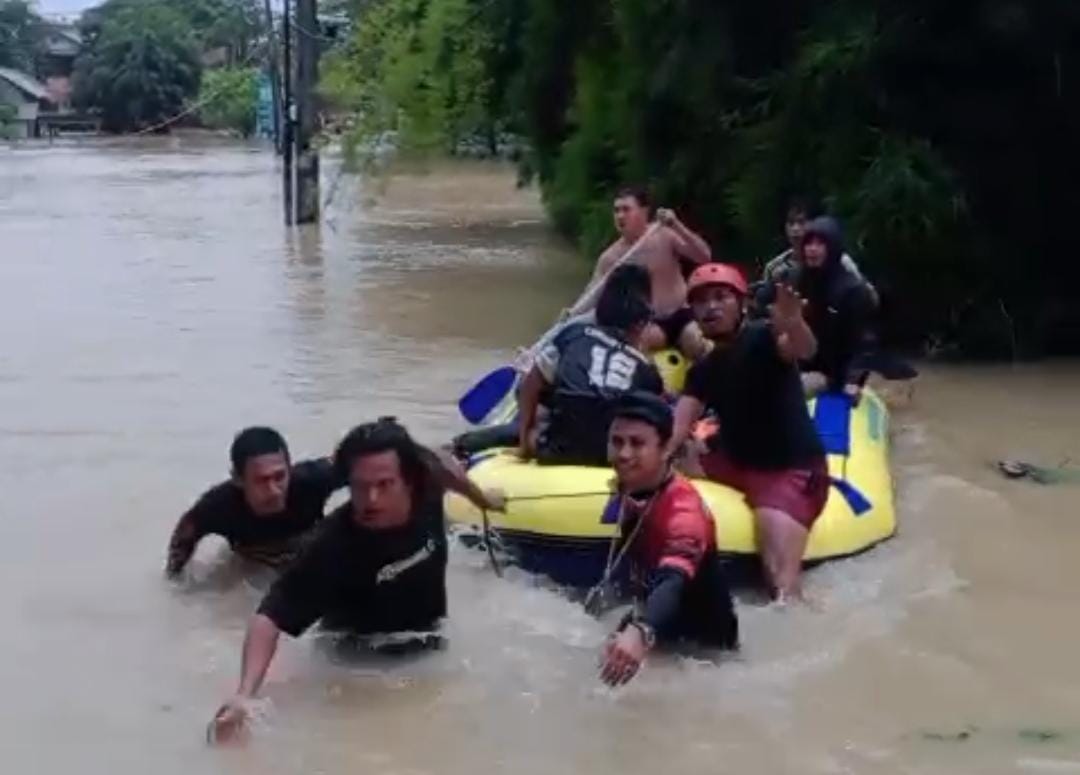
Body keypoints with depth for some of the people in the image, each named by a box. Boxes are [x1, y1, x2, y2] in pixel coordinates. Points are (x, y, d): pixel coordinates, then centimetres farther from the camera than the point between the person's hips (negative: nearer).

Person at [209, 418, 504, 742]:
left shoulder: (425, 477, -24)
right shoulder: (333, 547, -36)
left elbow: (446, 467, 2)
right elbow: (270, 617, -40)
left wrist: (482, 499, 23)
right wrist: (245, 693, -55)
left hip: (427, 647, 4)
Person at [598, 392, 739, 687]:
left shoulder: (684, 509, -33)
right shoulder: (631, 489, -7)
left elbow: (676, 582, -53)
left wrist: (641, 633, -71)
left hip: (703, 644, -7)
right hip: (663, 633, 8)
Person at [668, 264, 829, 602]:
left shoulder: (763, 338, -12)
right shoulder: (703, 371, 9)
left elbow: (803, 350, -35)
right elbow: (678, 425, -4)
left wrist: (793, 324, -60)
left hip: (793, 469, -8)